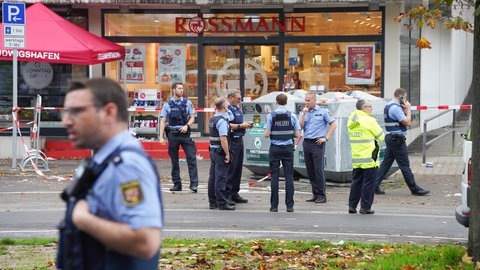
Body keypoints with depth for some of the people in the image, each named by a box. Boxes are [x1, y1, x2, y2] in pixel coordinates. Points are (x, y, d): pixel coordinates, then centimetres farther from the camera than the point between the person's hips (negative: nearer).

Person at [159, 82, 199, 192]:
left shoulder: (187, 102, 5)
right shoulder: (168, 104, 3)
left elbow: (192, 117, 8)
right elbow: (163, 121, 3)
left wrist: (186, 126, -12)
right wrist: (161, 137, -5)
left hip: (185, 133, 0)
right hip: (173, 134, 0)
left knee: (191, 157, -10)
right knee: (174, 160, 6)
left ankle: (194, 184, -11)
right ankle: (177, 184, 14)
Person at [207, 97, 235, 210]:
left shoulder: (212, 119, 13)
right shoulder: (222, 120, -17)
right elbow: (223, 139, -22)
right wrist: (227, 154, -19)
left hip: (213, 149, 9)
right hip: (220, 151, -9)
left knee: (212, 176, 11)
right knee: (220, 178, -7)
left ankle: (212, 201, 17)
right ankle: (222, 202, -4)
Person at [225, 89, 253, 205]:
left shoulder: (237, 109, 19)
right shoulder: (227, 109, -12)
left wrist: (246, 125, 10)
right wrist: (241, 126, -17)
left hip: (239, 140, 10)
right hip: (231, 141, -10)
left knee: (238, 168, 12)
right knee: (230, 168, -9)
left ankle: (234, 193, 19)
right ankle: (227, 195, -7)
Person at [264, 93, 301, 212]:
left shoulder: (271, 116, -6)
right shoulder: (292, 116, -2)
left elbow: (266, 134, -8)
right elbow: (297, 135, -1)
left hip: (275, 149, -1)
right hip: (288, 148, 1)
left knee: (274, 177, 3)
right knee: (289, 176, 4)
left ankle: (274, 205, 2)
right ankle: (289, 205, 2)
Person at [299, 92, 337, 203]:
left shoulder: (323, 112, 0)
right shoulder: (303, 112, 13)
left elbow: (333, 124, 1)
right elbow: (300, 126, 1)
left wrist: (326, 138, -6)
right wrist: (304, 114, -8)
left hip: (317, 143, -5)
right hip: (306, 143, 5)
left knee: (318, 170, -9)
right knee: (310, 171, 6)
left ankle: (322, 195, -6)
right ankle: (315, 194, 13)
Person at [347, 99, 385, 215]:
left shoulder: (351, 121, 8)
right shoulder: (369, 121, -13)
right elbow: (381, 136, -5)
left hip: (356, 158, 7)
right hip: (369, 159, -6)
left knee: (356, 182, 14)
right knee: (368, 183, 0)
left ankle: (352, 206, 15)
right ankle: (365, 207, 1)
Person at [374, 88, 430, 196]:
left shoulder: (388, 106, 16)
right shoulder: (395, 108, -17)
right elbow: (406, 121, -18)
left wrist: (404, 109, 9)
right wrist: (408, 109, -7)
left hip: (390, 138, 10)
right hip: (397, 139, -10)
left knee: (386, 163, 10)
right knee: (405, 165, -5)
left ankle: (375, 186, 8)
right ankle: (414, 189, 0)